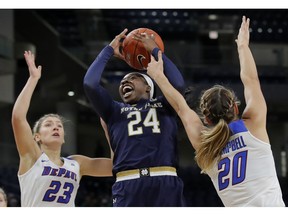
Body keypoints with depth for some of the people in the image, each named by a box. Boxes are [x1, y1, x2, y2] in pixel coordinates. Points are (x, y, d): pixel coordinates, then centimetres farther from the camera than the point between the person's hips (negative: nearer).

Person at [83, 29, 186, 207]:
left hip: (165, 183, 0)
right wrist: (110, 50, 20)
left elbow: (178, 83, 0)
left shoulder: (164, 105, 21)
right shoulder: (115, 111, 23)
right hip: (128, 186, 1)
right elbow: (90, 84, 9)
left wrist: (155, 50, 13)